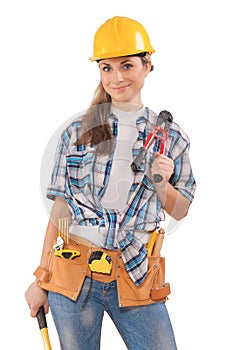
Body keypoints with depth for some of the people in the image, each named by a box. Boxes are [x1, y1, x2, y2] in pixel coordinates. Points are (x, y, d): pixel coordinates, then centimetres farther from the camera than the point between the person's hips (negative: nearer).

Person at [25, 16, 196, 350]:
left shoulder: (170, 136, 5)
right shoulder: (78, 131, 4)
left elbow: (180, 210, 12)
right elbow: (61, 208, 6)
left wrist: (161, 184, -10)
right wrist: (40, 280, 5)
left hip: (135, 278, 0)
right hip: (74, 274, 0)